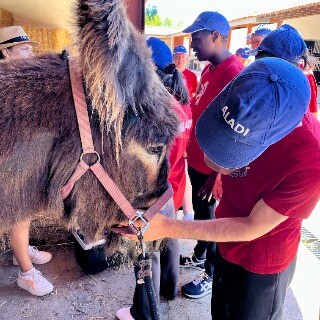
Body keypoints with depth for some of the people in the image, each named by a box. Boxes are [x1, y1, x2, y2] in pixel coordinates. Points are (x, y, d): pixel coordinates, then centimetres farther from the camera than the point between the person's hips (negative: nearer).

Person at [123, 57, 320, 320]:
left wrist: (167, 227, -30)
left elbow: (252, 227, -27)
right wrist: (218, 165, -29)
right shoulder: (247, 101, -20)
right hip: (227, 244, 5)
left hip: (262, 264, -5)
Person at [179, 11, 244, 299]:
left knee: (209, 216, 8)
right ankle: (200, 256, 45)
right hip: (197, 159, 8)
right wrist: (193, 152, 15)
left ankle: (212, 275, 31)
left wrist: (217, 173, -18)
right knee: (200, 211, 22)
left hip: (212, 166, -8)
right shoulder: (209, 69, 8)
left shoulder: (234, 73, -21)